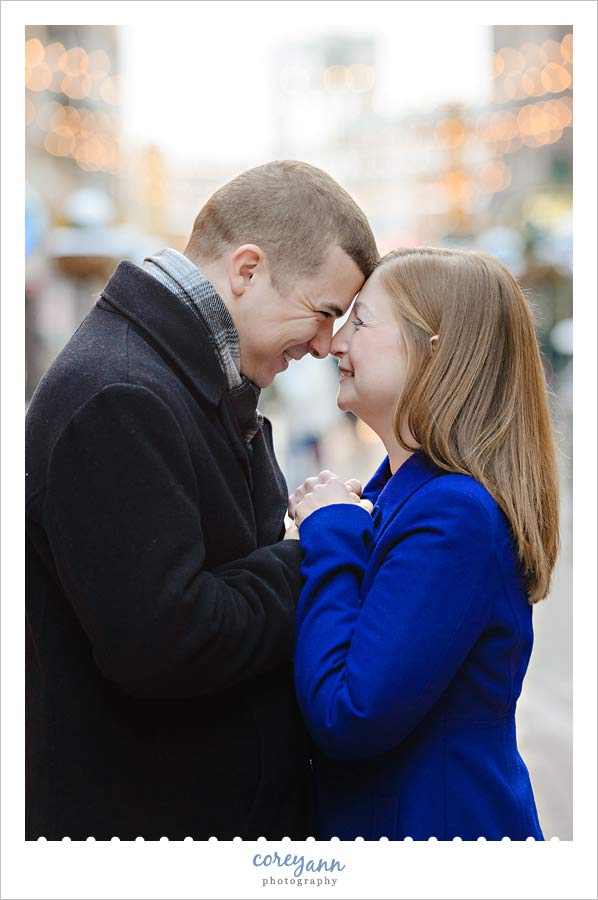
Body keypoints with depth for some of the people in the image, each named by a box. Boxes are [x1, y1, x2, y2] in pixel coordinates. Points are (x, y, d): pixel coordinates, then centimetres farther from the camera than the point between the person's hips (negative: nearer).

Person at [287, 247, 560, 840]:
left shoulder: (454, 514, -24)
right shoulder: (398, 488, 3)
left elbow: (346, 718, -27)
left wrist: (330, 539, -19)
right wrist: (336, 532, -6)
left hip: (441, 817, -8)